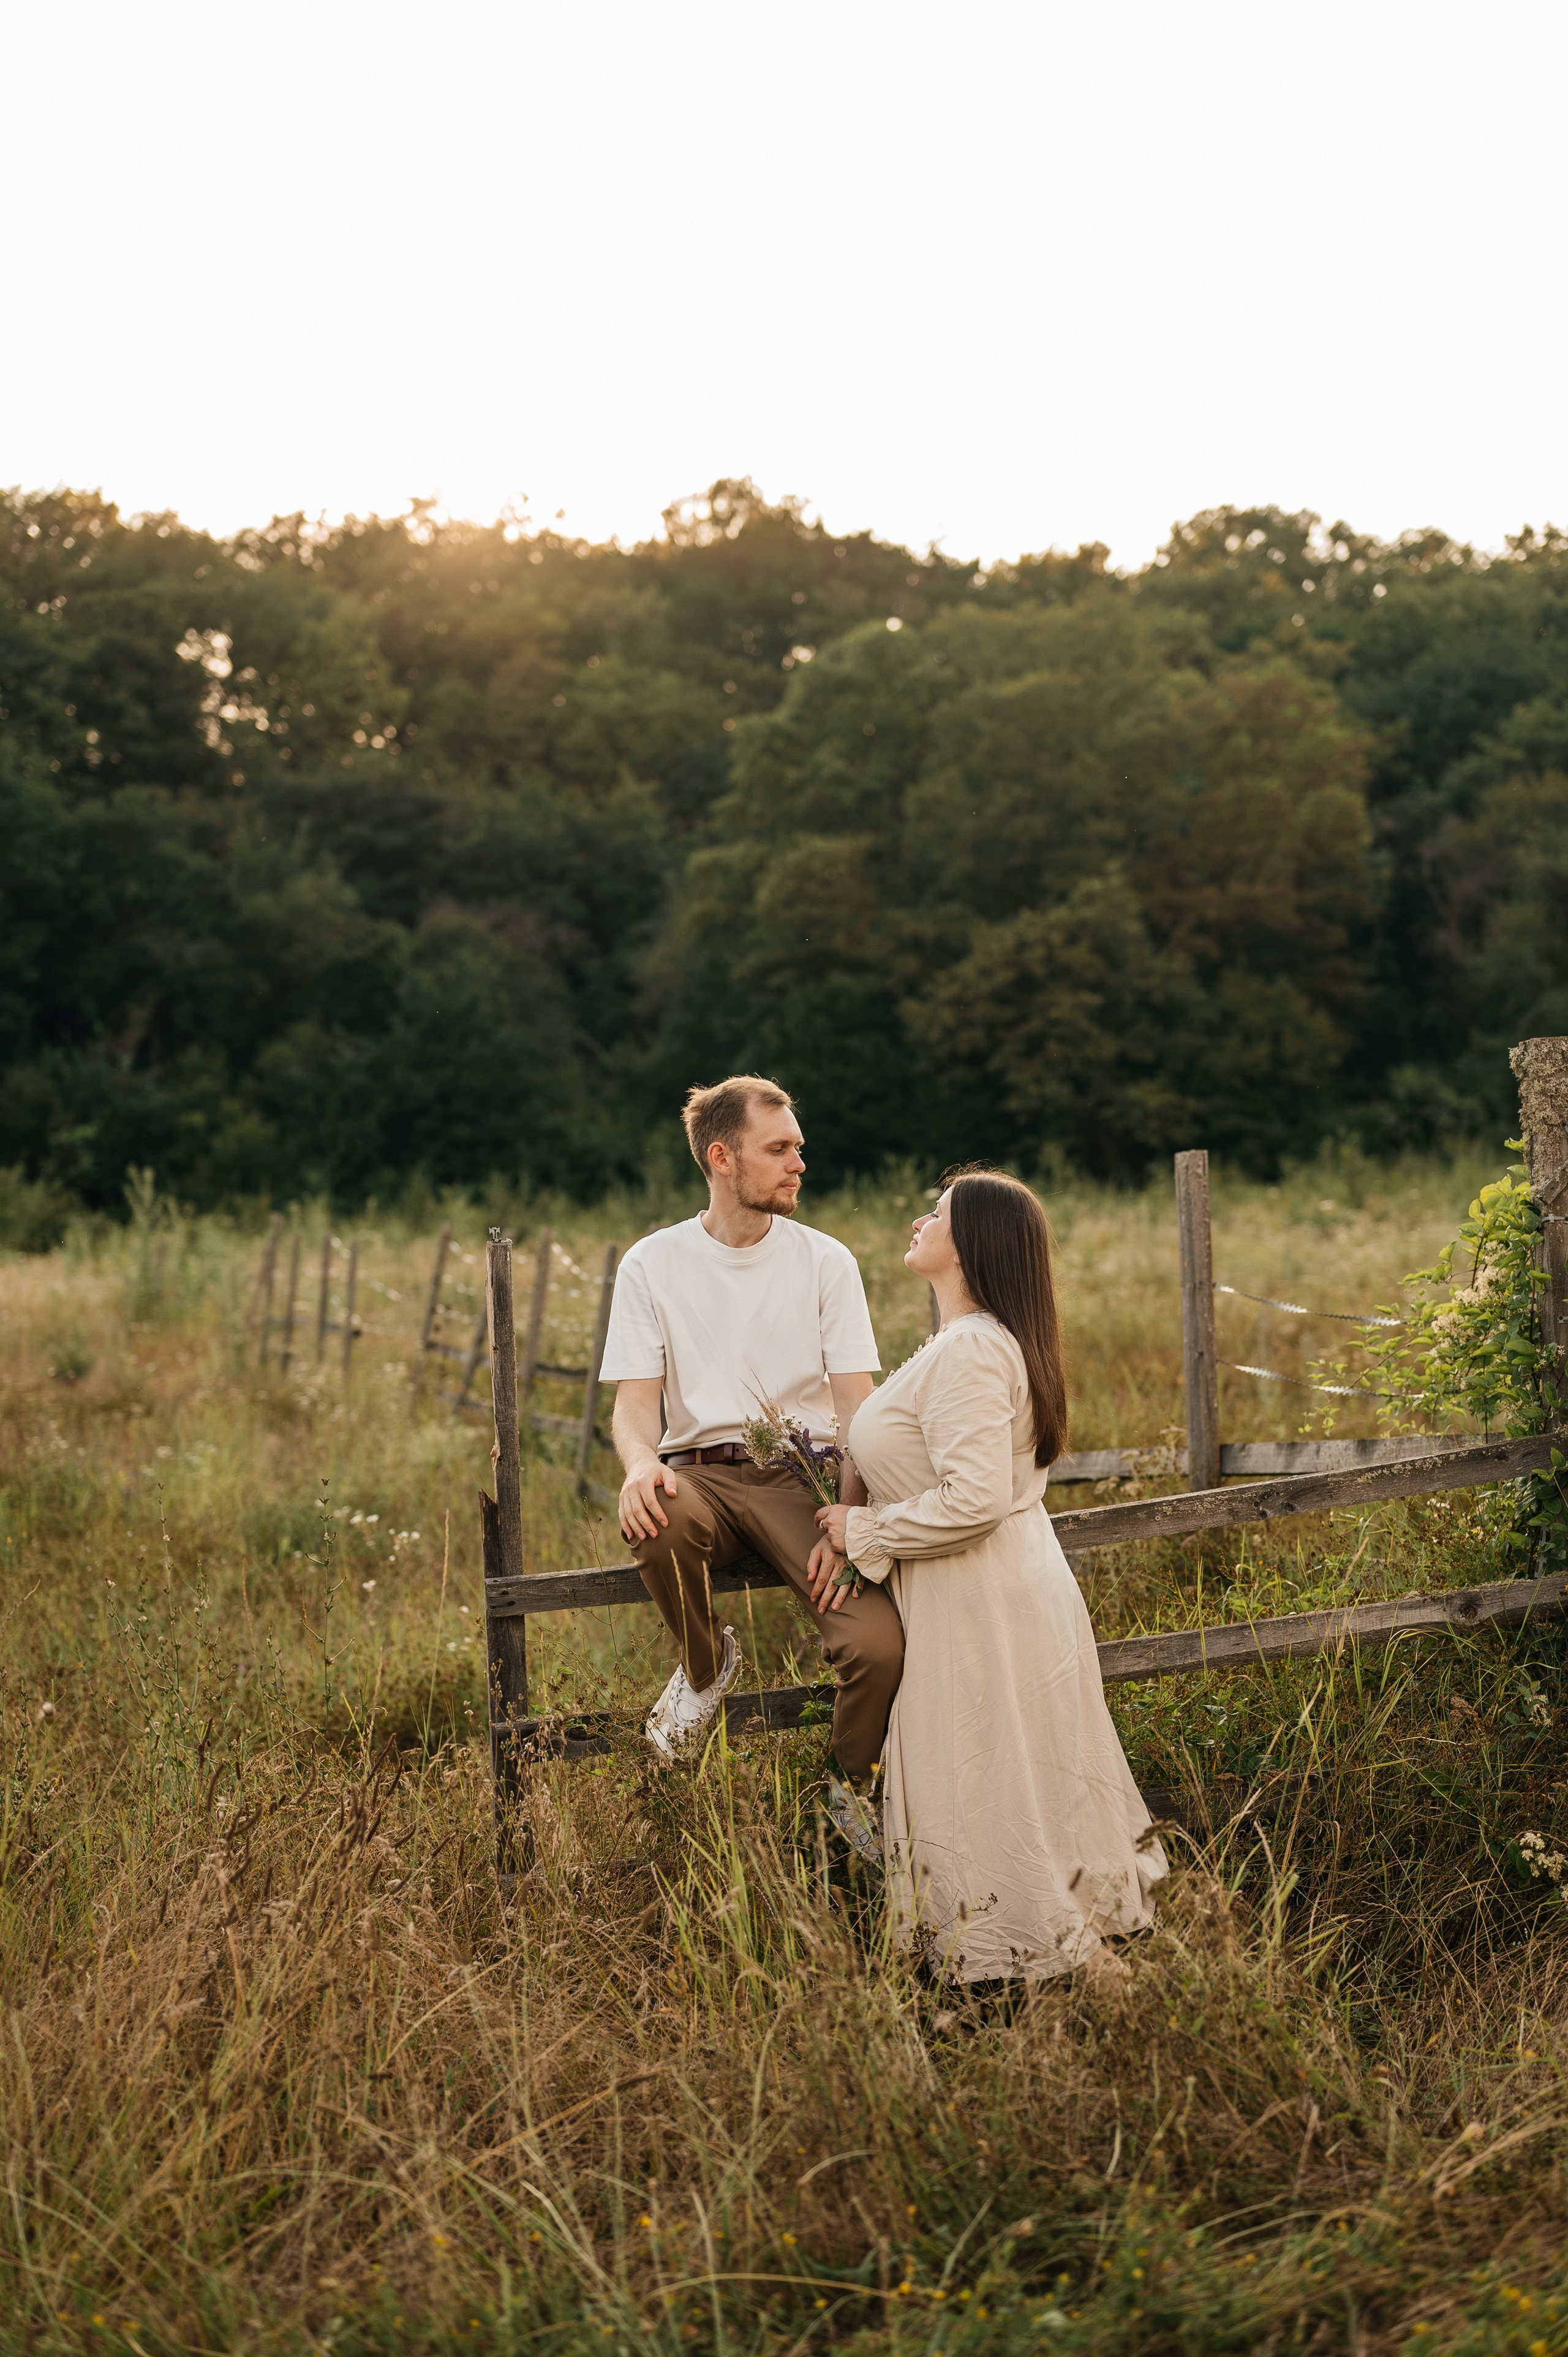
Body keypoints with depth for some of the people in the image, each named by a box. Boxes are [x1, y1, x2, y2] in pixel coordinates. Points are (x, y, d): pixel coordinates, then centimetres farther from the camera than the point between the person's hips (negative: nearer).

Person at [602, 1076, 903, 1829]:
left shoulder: (825, 1260, 5)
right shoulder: (651, 1264, 5)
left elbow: (857, 1405, 0)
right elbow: (635, 1400, 0)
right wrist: (641, 1462, -25)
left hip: (805, 1472, 0)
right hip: (702, 1474, 0)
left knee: (880, 1645, -25)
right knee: (655, 1521, -38)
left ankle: (848, 1789, 9)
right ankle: (706, 1664, -4)